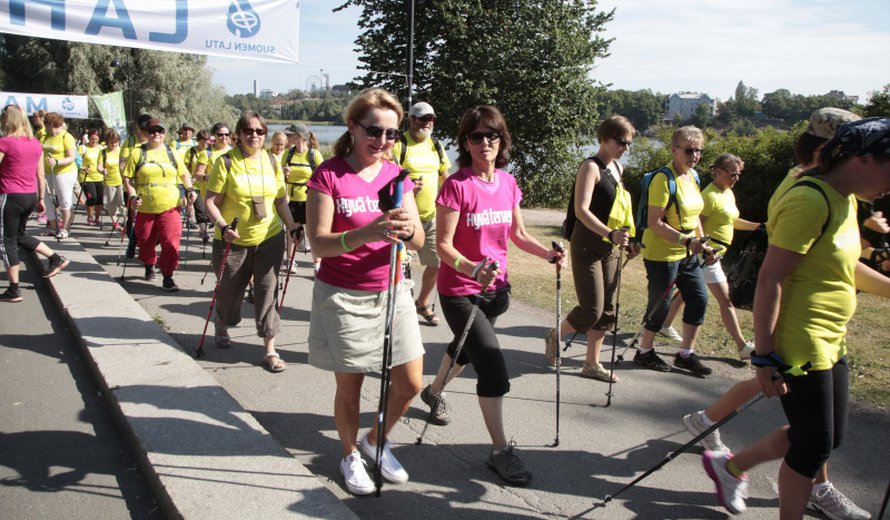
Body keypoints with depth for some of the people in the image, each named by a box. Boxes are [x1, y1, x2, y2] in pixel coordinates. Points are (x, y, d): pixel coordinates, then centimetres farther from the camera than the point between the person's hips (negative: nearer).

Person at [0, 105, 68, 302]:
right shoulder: (35, 143, 6)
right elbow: (40, 175, 11)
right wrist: (41, 199, 18)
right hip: (31, 196, 7)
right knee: (19, 235, 26)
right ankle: (56, 259, 20)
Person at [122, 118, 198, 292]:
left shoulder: (172, 153, 9)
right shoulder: (137, 153, 3)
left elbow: (183, 174, 18)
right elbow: (127, 178, 3)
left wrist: (190, 189, 1)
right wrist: (133, 196, -11)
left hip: (170, 207, 0)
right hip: (145, 208, 0)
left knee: (171, 242, -10)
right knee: (145, 241, 14)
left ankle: (168, 277, -4)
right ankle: (149, 266, 41)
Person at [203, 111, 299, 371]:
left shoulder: (271, 162, 5)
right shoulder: (226, 162, -8)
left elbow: (280, 200, 12)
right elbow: (211, 201, -10)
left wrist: (292, 228, 5)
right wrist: (223, 226, -25)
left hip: (269, 239, 2)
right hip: (233, 241, -2)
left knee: (268, 292, 1)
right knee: (229, 291, 13)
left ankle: (270, 349, 10)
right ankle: (222, 326, 45)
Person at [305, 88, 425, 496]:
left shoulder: (396, 175, 4)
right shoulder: (328, 175, -10)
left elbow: (418, 242, -3)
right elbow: (319, 243, -17)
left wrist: (409, 229, -27)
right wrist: (365, 234, -35)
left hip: (391, 292, 5)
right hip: (342, 295, -4)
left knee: (410, 384, 8)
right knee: (350, 385, 7)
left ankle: (376, 440, 36)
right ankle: (350, 455, 34)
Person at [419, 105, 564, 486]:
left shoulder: (508, 183, 2)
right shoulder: (456, 185, -17)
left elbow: (518, 234, 11)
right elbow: (443, 245, -18)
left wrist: (548, 254, -5)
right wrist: (473, 269, -35)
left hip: (495, 287, 7)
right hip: (460, 290, -7)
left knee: (467, 346, 26)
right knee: (492, 362, -13)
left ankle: (434, 392, 56)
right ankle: (500, 449, 1)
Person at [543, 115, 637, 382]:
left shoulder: (617, 168, 12)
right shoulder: (591, 167, -14)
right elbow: (581, 210, -25)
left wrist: (626, 240, 17)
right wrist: (610, 234, -35)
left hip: (610, 249, 8)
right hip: (587, 247, -8)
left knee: (606, 310, 10)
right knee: (592, 309, -8)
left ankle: (592, 364, 21)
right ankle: (554, 337, 19)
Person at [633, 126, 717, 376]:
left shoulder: (693, 176, 8)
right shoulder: (664, 179, -18)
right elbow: (654, 223, -23)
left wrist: (703, 245, 10)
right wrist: (686, 241, -28)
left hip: (687, 254, 8)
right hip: (662, 254, -8)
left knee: (699, 299, 9)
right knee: (661, 304, 3)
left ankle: (686, 354, 23)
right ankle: (644, 352, 24)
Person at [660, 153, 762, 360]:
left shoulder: (729, 193, 12)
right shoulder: (710, 195, -19)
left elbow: (732, 221, 22)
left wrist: (756, 226, 11)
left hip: (714, 254, 10)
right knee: (726, 300, -6)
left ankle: (665, 325, 31)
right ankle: (743, 347, -2)